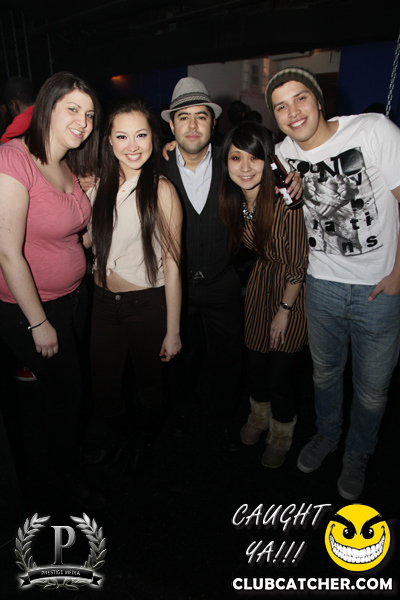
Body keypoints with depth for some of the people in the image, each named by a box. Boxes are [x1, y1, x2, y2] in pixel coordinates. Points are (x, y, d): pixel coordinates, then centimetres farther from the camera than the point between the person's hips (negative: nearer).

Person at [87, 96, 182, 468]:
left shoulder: (161, 190, -13)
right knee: (104, 391, 13)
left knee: (150, 385, 17)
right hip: (104, 301, 5)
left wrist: (173, 330, -13)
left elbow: (172, 266, -13)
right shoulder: (98, 186, 3)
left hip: (147, 303, -4)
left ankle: (146, 444, 49)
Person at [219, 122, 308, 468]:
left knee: (280, 375, 2)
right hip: (261, 281, 5)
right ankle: (260, 415, 47)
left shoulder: (286, 202, -29)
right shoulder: (233, 200, -10)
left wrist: (284, 311, -10)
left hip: (293, 289, -5)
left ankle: (281, 436, 34)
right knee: (254, 363, 14)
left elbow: (298, 263, -18)